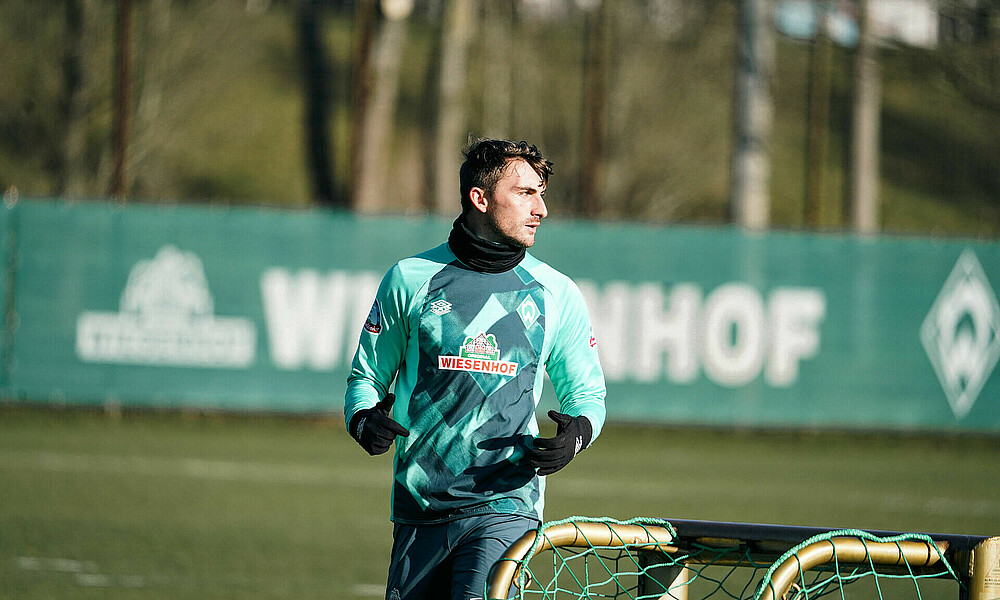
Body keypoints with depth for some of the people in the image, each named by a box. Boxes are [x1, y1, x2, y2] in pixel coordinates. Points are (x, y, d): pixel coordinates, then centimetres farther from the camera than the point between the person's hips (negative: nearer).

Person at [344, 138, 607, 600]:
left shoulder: (557, 294, 6)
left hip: (505, 506, -1)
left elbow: (586, 392, 15)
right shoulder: (410, 280, 5)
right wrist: (364, 420, -8)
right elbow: (367, 376, 14)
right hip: (419, 508, 1)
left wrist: (576, 433, -7)